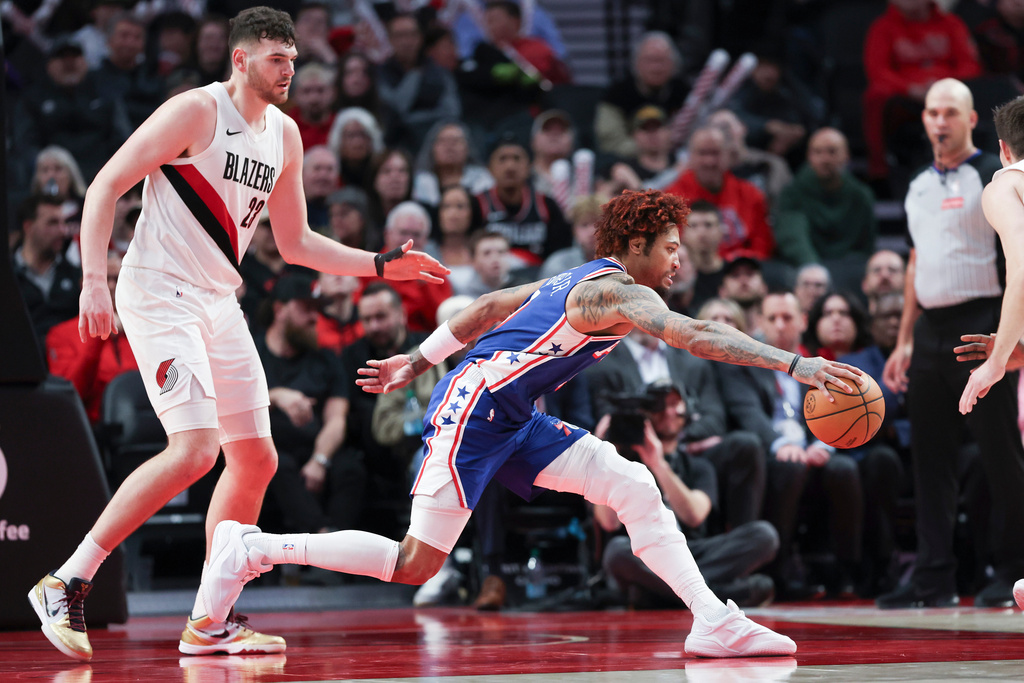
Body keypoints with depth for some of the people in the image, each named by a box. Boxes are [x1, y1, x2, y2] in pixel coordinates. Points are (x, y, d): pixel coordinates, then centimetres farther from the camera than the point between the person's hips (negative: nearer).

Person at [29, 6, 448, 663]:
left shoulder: (285, 134, 11)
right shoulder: (197, 111, -12)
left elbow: (297, 243, 20)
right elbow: (106, 186, -13)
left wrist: (381, 265, 11)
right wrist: (94, 281, -21)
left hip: (218, 302, 9)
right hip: (159, 293, -9)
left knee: (256, 459, 7)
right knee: (194, 449, -21)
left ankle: (208, 623, 15)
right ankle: (66, 584, -14)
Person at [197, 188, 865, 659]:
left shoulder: (582, 281, 16)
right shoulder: (617, 291, -14)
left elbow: (490, 307, 24)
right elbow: (695, 335, -30)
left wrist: (417, 362, 29)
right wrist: (796, 363, -35)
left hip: (512, 422, 10)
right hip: (473, 407, -10)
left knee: (634, 487, -1)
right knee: (416, 564, -9)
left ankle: (716, 623, -7)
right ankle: (254, 549, 1)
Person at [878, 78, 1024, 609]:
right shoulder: (919, 186, 18)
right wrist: (904, 340, 17)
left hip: (980, 323, -7)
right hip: (930, 329, 7)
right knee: (930, 455, 5)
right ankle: (934, 579, 8)